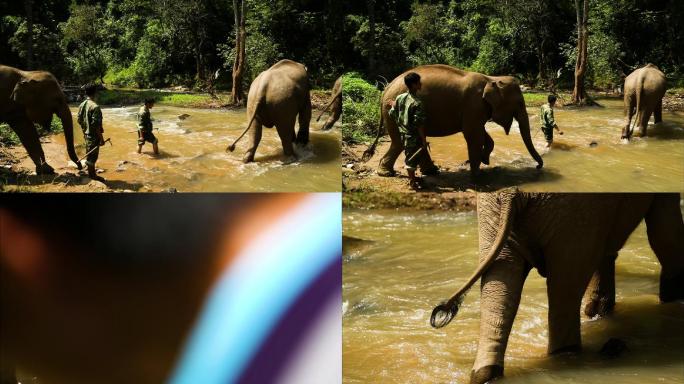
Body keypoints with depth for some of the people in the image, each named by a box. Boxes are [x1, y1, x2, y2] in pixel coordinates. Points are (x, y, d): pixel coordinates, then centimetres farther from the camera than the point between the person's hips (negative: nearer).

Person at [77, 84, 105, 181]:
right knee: (92, 156, 2)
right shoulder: (95, 106, -22)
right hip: (93, 135, -9)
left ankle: (92, 174, 30)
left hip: (86, 134, 9)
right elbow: (96, 124, -23)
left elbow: (80, 120, 11)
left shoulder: (82, 105, 4)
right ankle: (92, 175, 11)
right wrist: (101, 138, -18)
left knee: (90, 154, 19)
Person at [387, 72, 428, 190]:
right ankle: (413, 182, 13)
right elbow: (419, 124, -21)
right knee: (413, 158, 4)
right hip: (413, 135, -7)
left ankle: (412, 177, 35)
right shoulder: (416, 103, -21)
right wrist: (424, 140, -16)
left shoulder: (400, 97, -1)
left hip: (403, 132, 7)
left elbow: (392, 114, 5)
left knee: (410, 157, 21)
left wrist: (394, 105, 25)